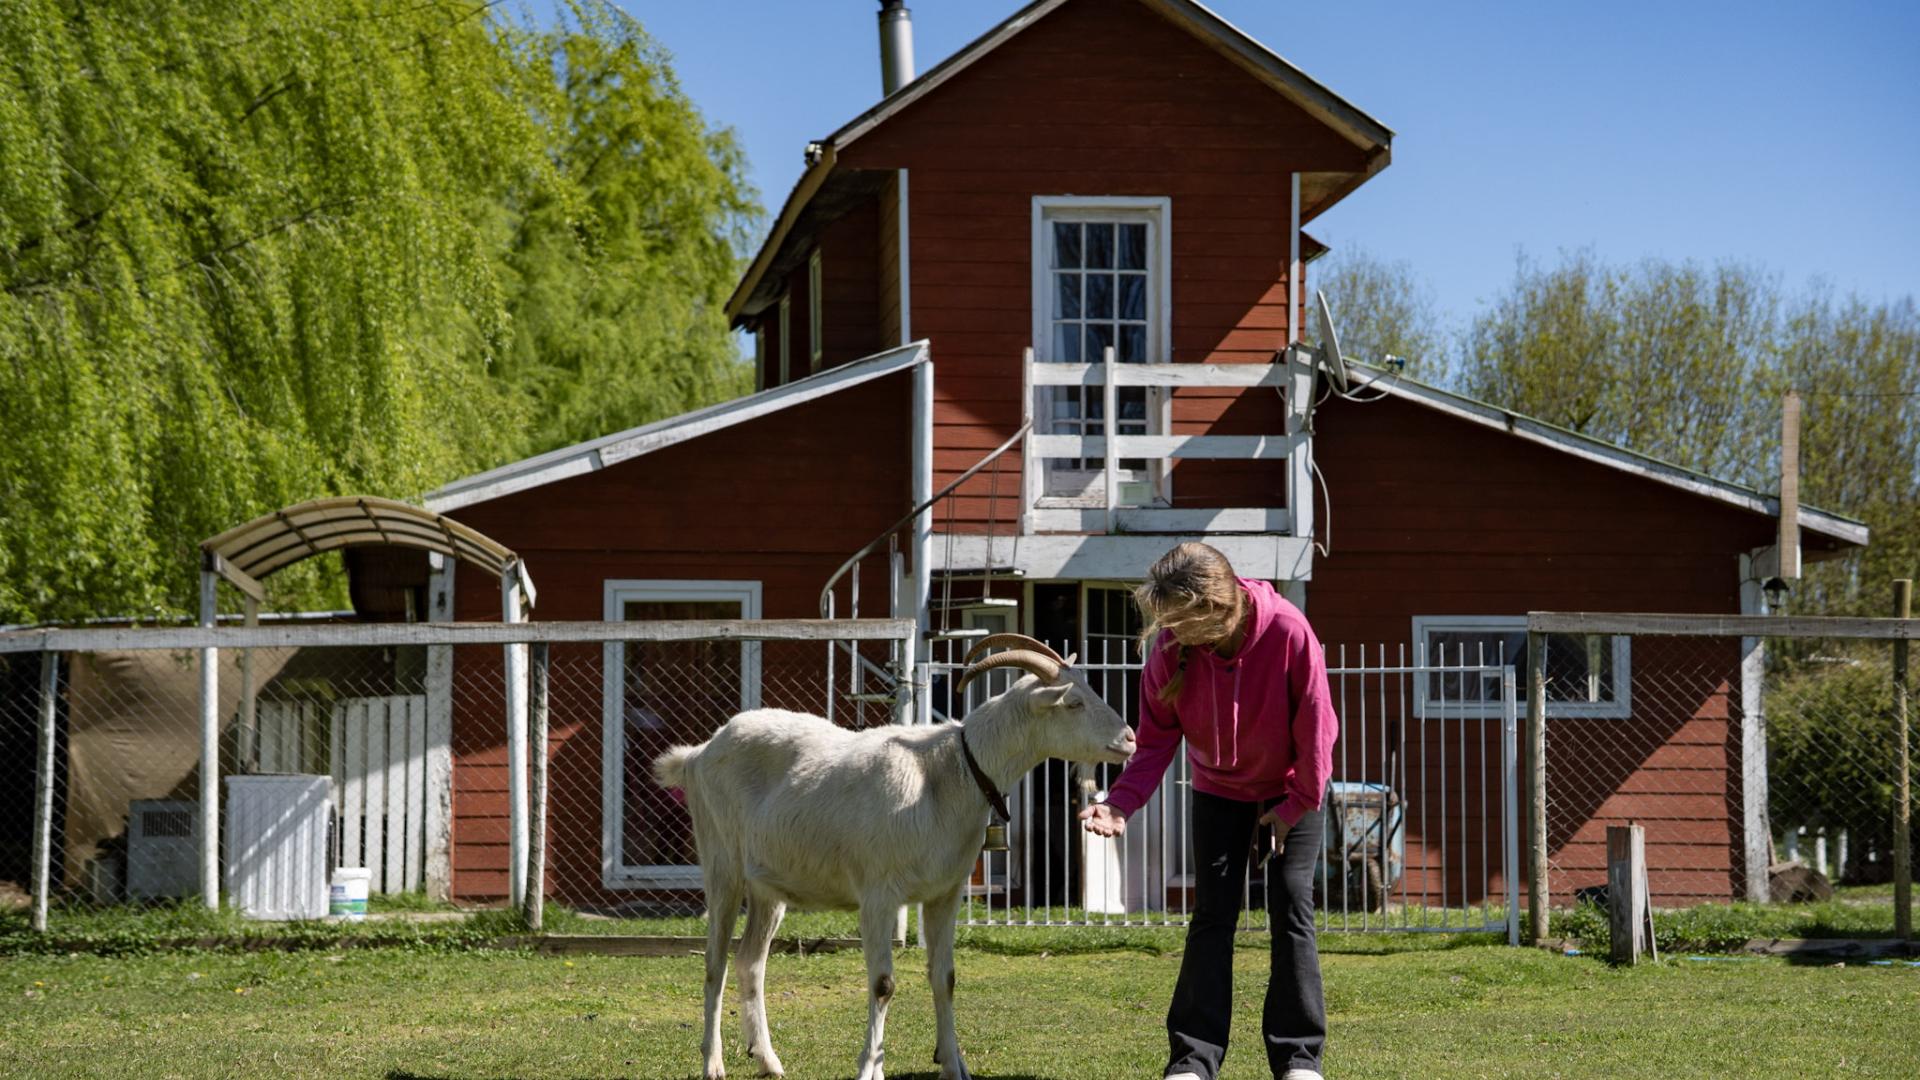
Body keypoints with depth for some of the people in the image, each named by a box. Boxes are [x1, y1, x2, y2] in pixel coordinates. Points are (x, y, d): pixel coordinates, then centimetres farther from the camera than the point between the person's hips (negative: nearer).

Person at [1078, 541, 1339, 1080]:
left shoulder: (1288, 632, -32)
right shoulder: (1170, 649, -23)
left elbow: (1315, 726, -20)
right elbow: (1157, 738, -16)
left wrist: (1296, 803, -13)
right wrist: (1121, 802, -31)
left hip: (1289, 792, -2)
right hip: (1218, 790, 2)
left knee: (1292, 912, -3)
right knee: (1212, 916, -3)